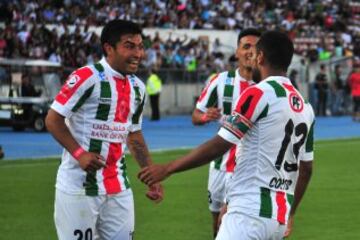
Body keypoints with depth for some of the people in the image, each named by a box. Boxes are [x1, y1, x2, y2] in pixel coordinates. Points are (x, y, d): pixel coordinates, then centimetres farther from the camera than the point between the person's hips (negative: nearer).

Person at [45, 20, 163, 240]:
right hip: (78, 187, -7)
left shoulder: (137, 88, 11)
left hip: (118, 188, 7)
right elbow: (53, 120, -11)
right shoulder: (87, 78, -13)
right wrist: (79, 153, -23)